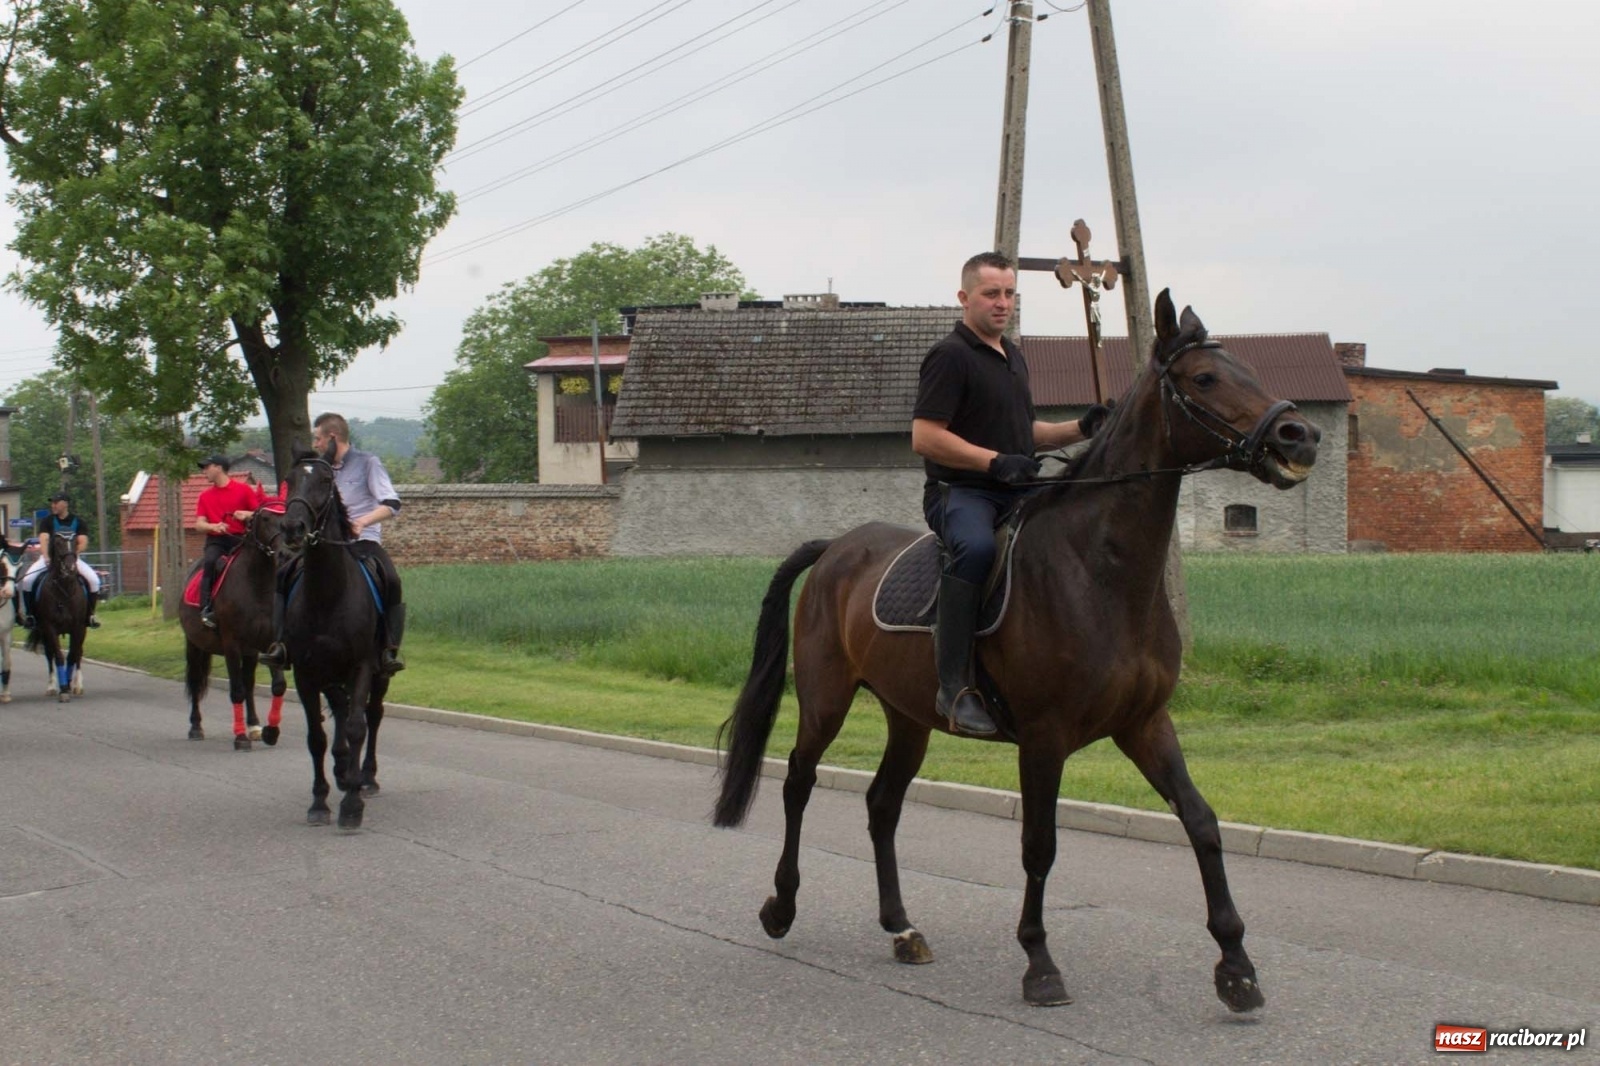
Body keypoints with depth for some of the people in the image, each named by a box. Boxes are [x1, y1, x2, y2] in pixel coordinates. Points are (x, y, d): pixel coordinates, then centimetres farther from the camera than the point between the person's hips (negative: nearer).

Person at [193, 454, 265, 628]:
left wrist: (247, 515, -16)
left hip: (239, 539, -1)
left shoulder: (244, 490, 6)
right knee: (209, 562, -30)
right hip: (216, 541, 1)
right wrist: (214, 526, -16)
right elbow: (199, 524, 6)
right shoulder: (205, 496, 15)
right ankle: (206, 609, -34)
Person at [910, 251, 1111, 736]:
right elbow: (925, 437, -16)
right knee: (976, 547, -39)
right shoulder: (949, 356, -7)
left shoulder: (1014, 357, 21)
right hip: (959, 492, -9)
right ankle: (954, 686, -38)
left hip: (1017, 495, 9)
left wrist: (1081, 429, 14)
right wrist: (997, 461, -21)